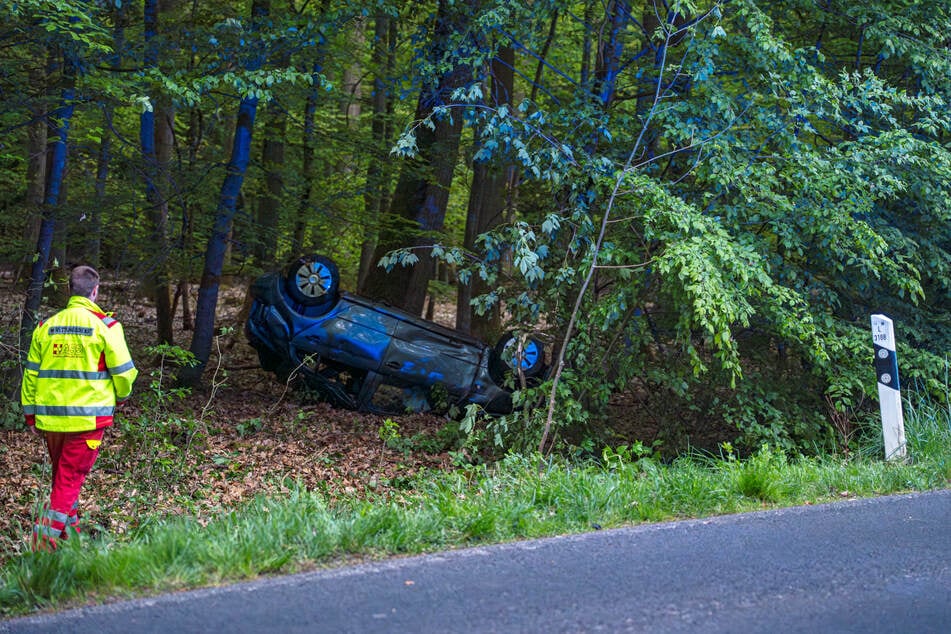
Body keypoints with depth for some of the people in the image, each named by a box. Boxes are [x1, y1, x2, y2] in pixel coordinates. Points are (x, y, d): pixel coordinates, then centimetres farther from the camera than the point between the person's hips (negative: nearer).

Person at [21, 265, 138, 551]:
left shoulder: (46, 326, 6)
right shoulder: (105, 326, -8)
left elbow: (31, 374, 8)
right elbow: (123, 371, -5)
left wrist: (30, 414, 16)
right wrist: (121, 396, 16)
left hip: (50, 418, 5)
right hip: (88, 417, -4)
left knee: (63, 477, 20)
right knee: (69, 480, 0)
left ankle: (69, 535, 32)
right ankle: (45, 543, -9)